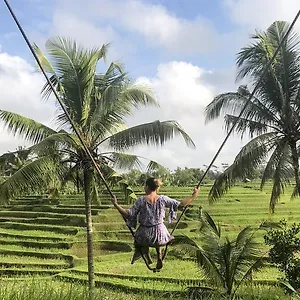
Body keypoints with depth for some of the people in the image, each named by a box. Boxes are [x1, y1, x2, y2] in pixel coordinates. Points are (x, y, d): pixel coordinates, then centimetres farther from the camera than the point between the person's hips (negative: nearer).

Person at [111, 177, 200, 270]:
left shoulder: (141, 200, -13)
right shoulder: (162, 199, -9)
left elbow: (128, 214, -13)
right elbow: (181, 205, -7)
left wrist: (115, 204, -5)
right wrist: (193, 196, 4)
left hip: (145, 235, -1)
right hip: (160, 234, 1)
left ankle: (147, 257, 24)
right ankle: (159, 257, 29)